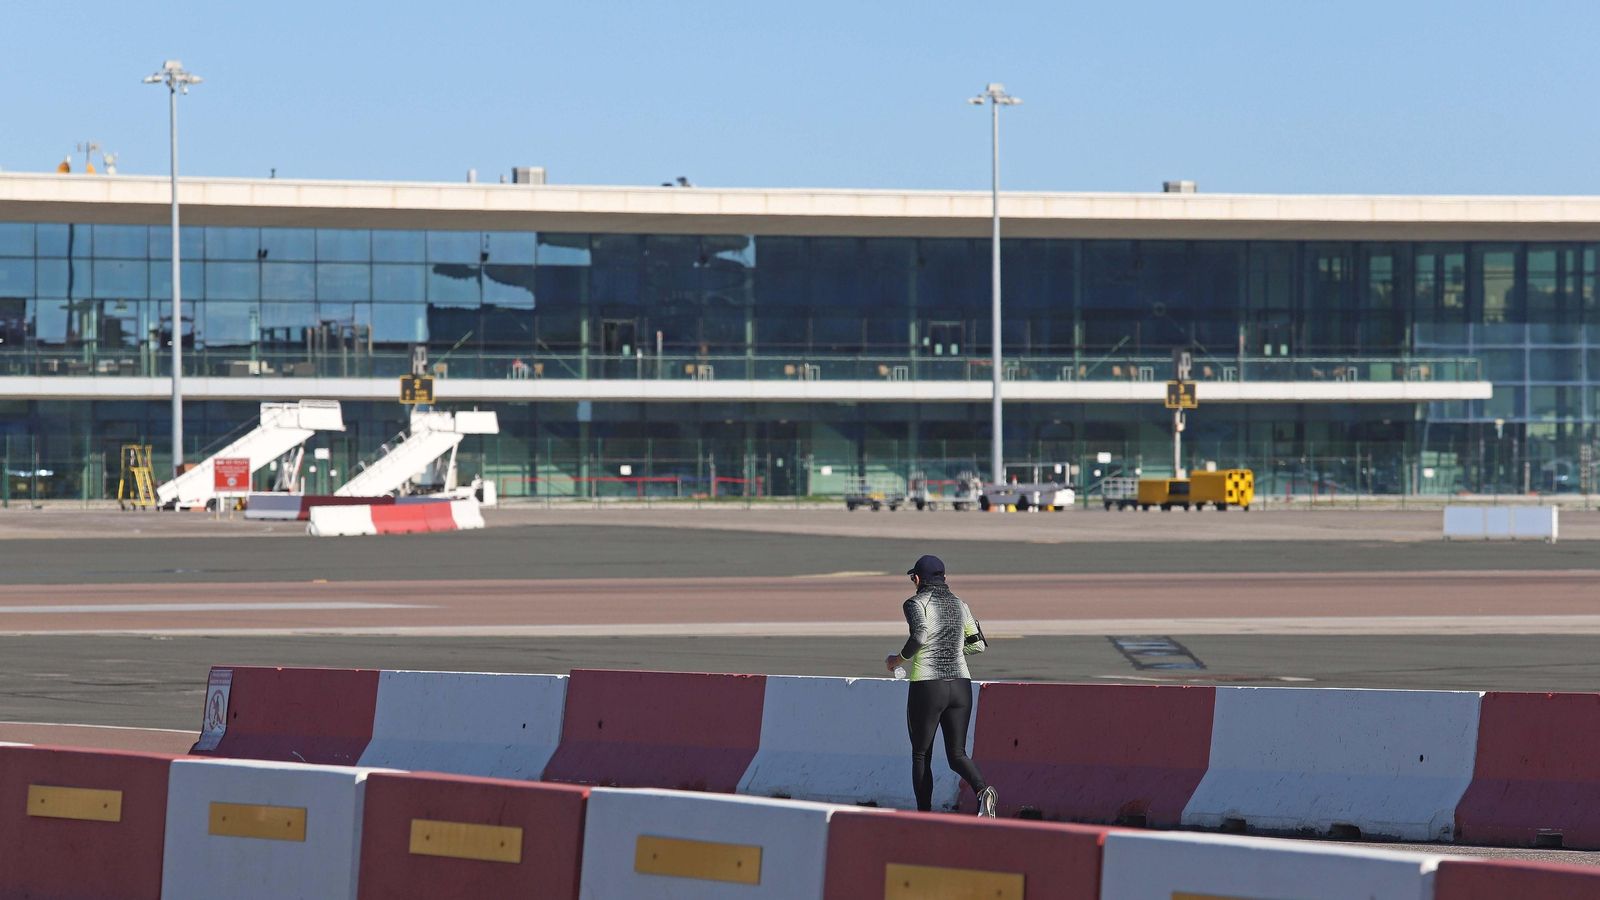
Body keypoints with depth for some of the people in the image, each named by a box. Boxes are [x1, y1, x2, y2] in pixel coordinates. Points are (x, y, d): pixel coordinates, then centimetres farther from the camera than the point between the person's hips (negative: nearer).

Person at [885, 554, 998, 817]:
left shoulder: (916, 603, -4)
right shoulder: (959, 605, 13)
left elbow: (920, 634, -23)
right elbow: (979, 644, 14)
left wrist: (900, 658, -7)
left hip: (927, 687, -4)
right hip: (960, 685, 4)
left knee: (921, 755, 11)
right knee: (957, 754, 5)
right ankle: (983, 789, -25)